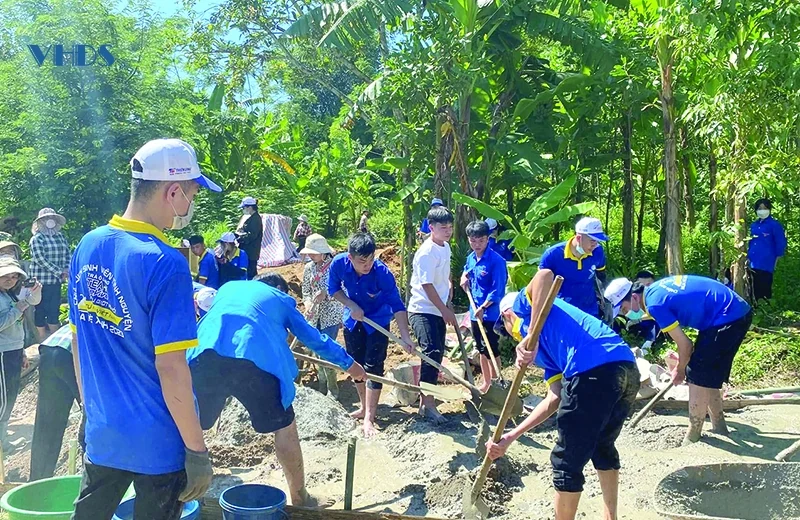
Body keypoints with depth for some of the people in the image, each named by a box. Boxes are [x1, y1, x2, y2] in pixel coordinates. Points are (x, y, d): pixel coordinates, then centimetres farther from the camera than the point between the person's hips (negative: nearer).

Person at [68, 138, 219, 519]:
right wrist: (197, 451, -13)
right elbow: (170, 368, -22)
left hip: (100, 436, 6)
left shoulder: (87, 247, 0)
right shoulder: (164, 263, -22)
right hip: (157, 445, -6)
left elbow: (78, 341, 9)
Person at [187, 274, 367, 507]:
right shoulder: (281, 300, 30)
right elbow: (315, 339, 35)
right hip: (254, 358, -2)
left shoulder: (228, 287, 36)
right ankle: (300, 498, 26)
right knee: (285, 426, 14)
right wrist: (349, 364, 48)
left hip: (206, 354, 3)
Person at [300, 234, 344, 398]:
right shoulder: (309, 268, 4)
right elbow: (306, 291, 9)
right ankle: (323, 387, 26)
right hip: (315, 317, 5)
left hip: (331, 316, -5)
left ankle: (332, 389, 9)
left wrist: (325, 294, -27)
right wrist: (308, 304, -11)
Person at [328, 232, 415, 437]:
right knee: (356, 365, 13)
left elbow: (397, 305, -29)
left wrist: (405, 336, -36)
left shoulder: (382, 272, -33)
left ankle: (369, 418, 0)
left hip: (378, 321, -3)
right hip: (352, 319, 4)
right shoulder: (339, 263, -25)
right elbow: (333, 289, -6)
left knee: (373, 368, -7)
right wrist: (351, 306, -21)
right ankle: (364, 406, 32)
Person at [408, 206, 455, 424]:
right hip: (423, 310, -9)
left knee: (436, 354, 12)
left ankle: (426, 396, 25)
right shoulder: (427, 252, -19)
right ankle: (427, 403, -12)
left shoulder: (445, 247, 8)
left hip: (439, 311, 9)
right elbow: (427, 285, -20)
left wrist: (449, 285, 10)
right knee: (432, 352, -18)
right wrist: (445, 310, -15)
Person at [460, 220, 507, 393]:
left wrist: (483, 307, -30)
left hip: (491, 313, -7)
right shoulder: (470, 258, 5)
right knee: (482, 350, 17)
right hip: (475, 312, 7)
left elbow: (497, 289, -20)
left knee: (492, 350, 0)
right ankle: (486, 382, 30)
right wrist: (464, 278, 4)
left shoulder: (496, 260, -17)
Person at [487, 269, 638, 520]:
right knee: (603, 448, 32)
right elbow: (554, 400, 24)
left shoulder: (522, 304, 17)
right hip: (627, 370, 10)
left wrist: (530, 337, -11)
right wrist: (510, 437, 25)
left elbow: (545, 275, -7)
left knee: (567, 462, 8)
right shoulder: (547, 349, 35)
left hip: (594, 372, -10)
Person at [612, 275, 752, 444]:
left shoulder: (654, 304, -17)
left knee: (698, 377, -3)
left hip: (728, 318, -10)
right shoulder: (656, 289, 10)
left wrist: (680, 371, 6)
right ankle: (719, 427, 30)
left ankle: (693, 439, 5)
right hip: (738, 312, 10)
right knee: (708, 375, 19)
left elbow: (685, 344, -13)